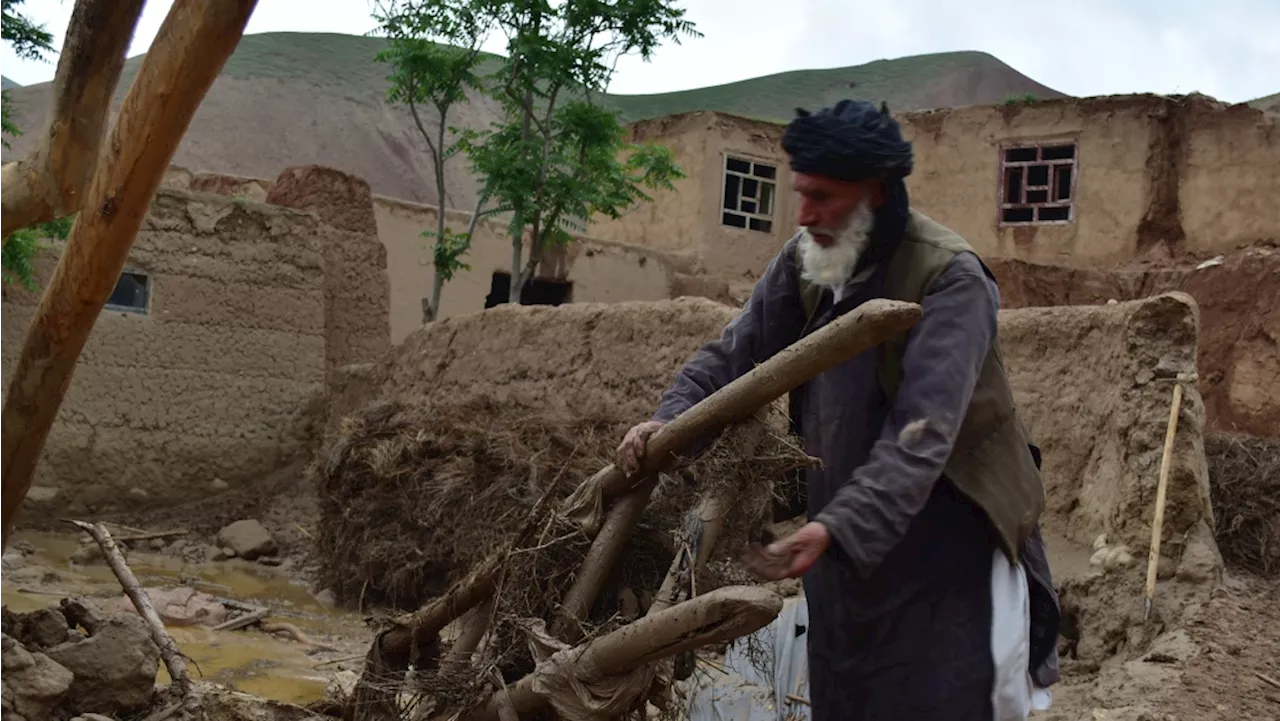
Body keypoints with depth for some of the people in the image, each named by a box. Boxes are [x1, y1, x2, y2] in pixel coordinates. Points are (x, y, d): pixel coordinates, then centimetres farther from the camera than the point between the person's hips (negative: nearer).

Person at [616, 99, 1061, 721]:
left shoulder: (951, 279, -22)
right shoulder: (803, 261, 0)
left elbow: (920, 435, -31)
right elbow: (735, 352, 4)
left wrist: (836, 528, -42)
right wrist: (671, 417, -15)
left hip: (948, 554, -6)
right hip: (841, 553, 7)